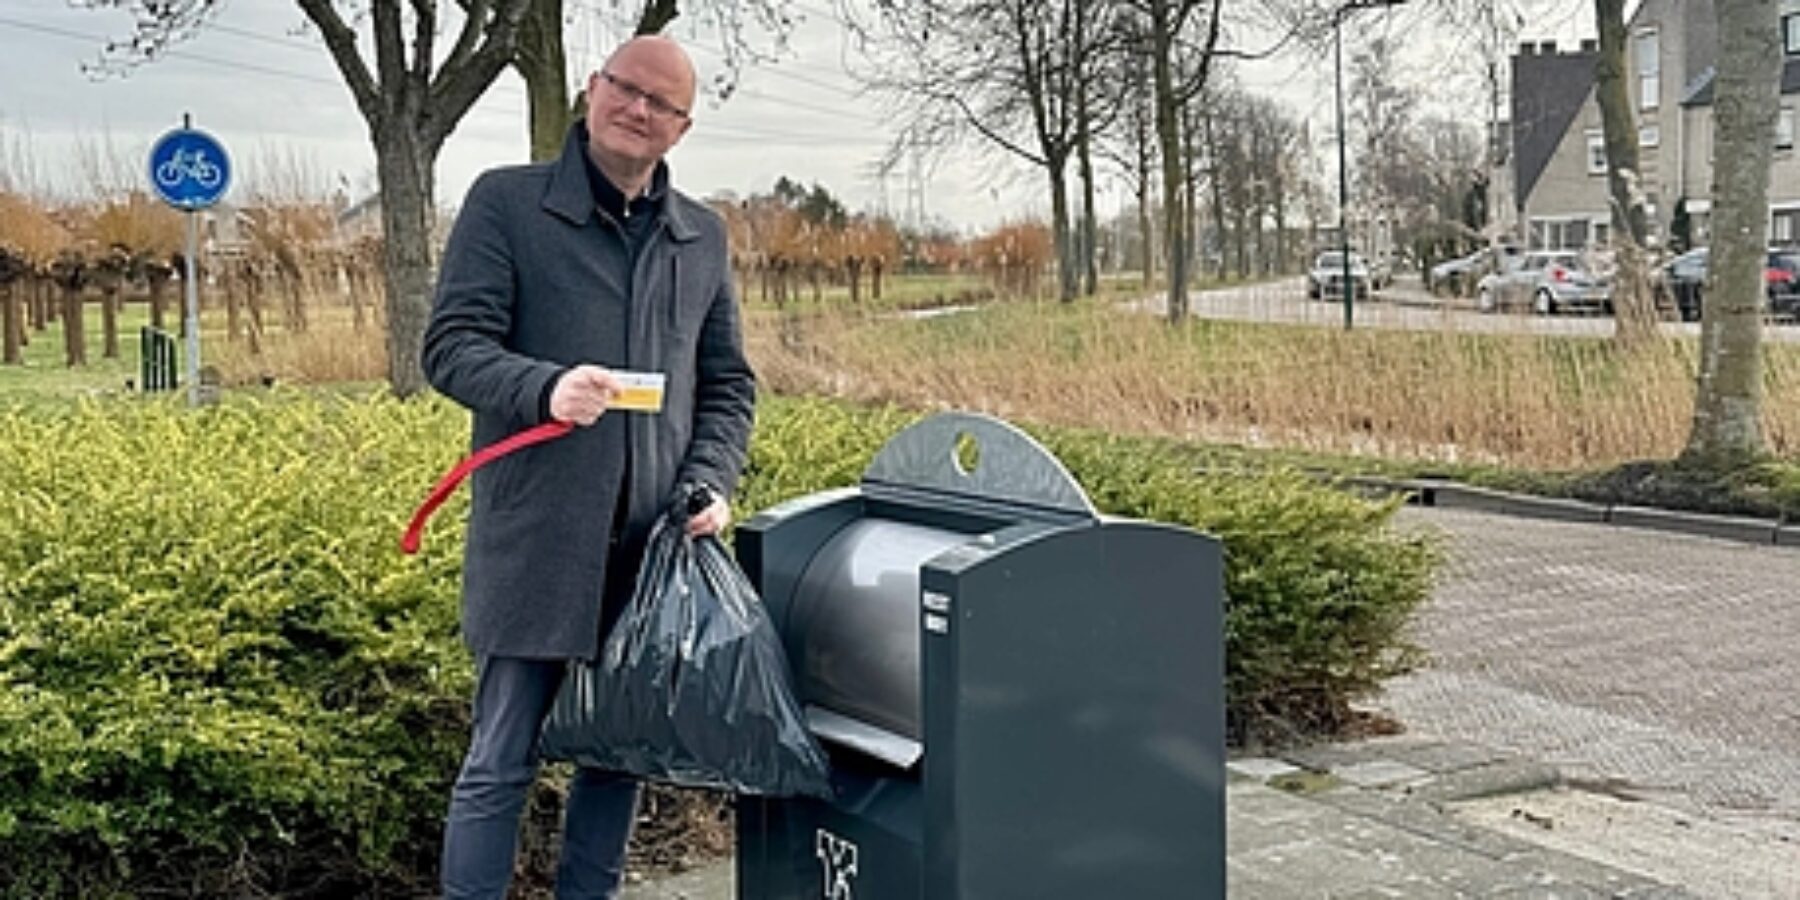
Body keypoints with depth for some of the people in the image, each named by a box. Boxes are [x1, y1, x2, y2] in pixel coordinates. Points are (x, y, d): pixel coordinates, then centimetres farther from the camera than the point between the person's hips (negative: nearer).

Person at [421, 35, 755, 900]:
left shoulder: (703, 237, 13)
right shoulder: (505, 202, 0)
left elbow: (728, 383, 16)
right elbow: (451, 346, -6)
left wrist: (711, 484, -1)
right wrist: (545, 388, -25)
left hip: (653, 549, 5)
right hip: (535, 544, -4)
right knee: (501, 763, 2)